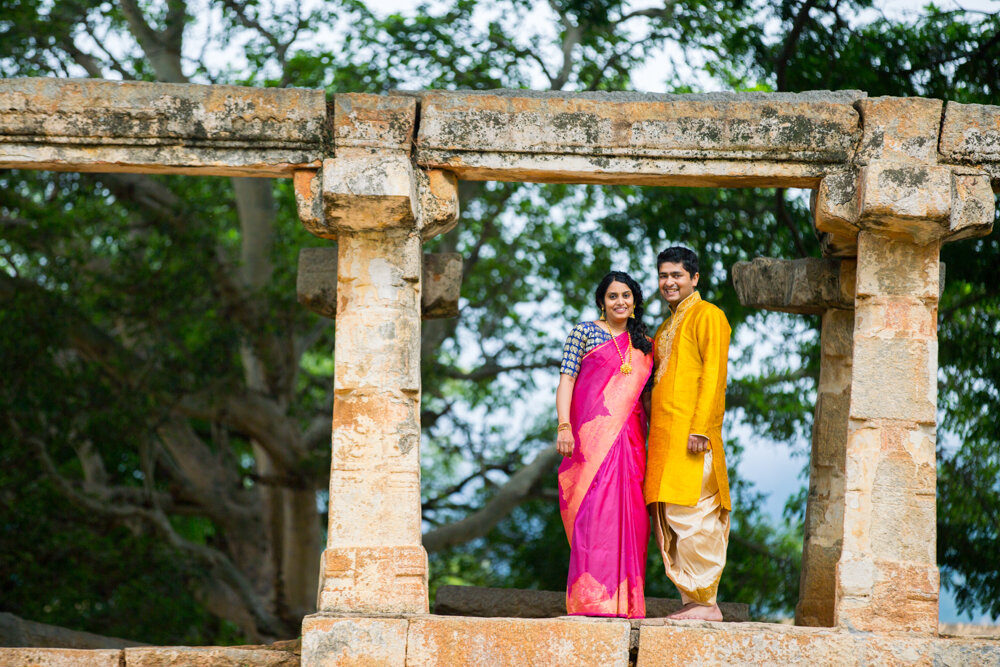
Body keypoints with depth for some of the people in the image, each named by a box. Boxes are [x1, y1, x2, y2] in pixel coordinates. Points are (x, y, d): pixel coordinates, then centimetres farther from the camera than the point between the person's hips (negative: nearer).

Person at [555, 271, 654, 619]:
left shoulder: (645, 345, 19)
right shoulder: (584, 333, 8)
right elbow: (566, 380, 1)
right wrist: (564, 425, -11)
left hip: (629, 439, 4)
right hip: (591, 433, -4)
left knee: (628, 515, -2)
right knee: (593, 513, -13)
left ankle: (623, 602, -1)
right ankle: (590, 600, -16)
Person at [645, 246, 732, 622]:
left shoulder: (707, 316, -3)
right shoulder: (667, 327, 24)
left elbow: (713, 376, -12)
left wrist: (700, 429, -19)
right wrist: (654, 433, 17)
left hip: (691, 435, -9)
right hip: (664, 436, 9)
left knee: (691, 516, -12)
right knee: (669, 521, 6)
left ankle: (705, 602, -11)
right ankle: (691, 601, 7)